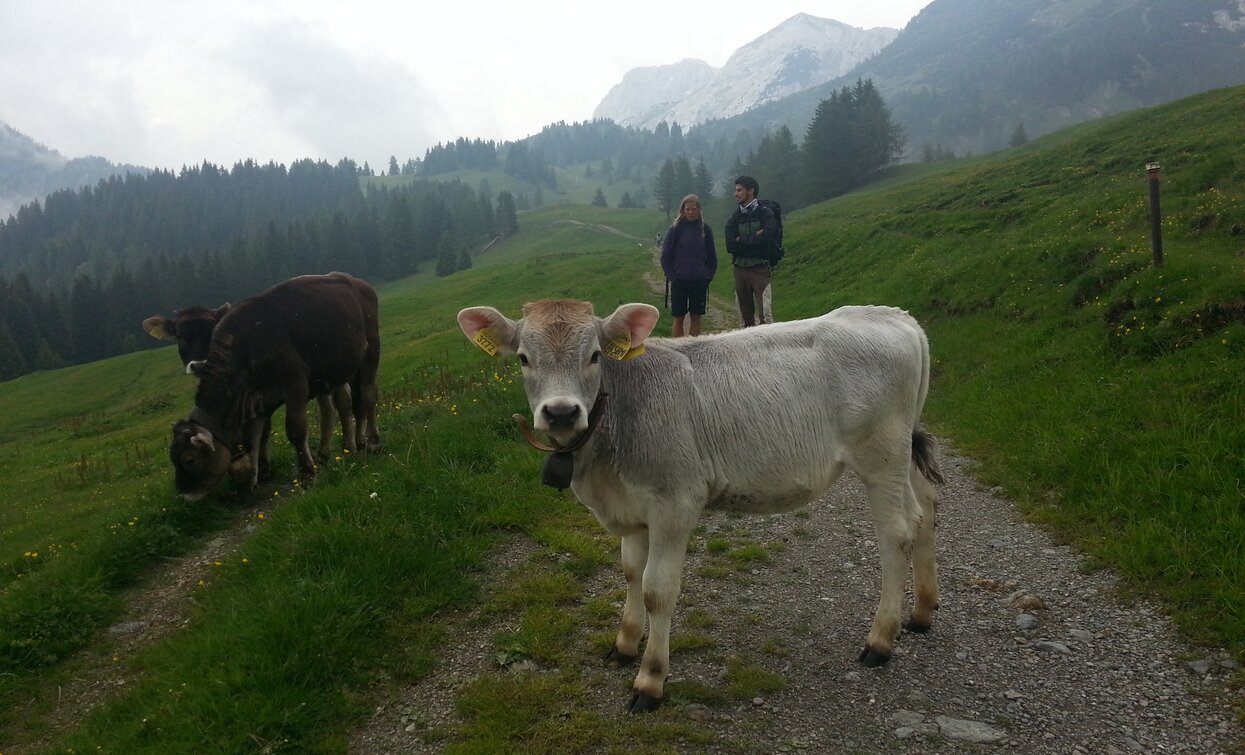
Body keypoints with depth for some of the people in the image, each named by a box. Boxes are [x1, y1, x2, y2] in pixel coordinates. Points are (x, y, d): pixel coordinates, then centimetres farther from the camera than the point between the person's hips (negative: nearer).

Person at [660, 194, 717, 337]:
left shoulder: (705, 230, 4)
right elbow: (665, 256, -1)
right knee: (679, 318, 4)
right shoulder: (676, 229, -2)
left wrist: (709, 275, 0)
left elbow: (712, 257, 10)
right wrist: (671, 276, -7)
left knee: (696, 317, 7)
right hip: (679, 282, -2)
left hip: (700, 282, 2)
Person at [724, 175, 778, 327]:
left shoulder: (765, 213, 0)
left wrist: (742, 241, -5)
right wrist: (754, 238, -8)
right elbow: (730, 245, -2)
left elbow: (766, 239, -16)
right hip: (740, 268, 4)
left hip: (760, 268, -4)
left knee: (765, 314, -10)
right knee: (745, 316, 8)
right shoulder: (735, 217, 12)